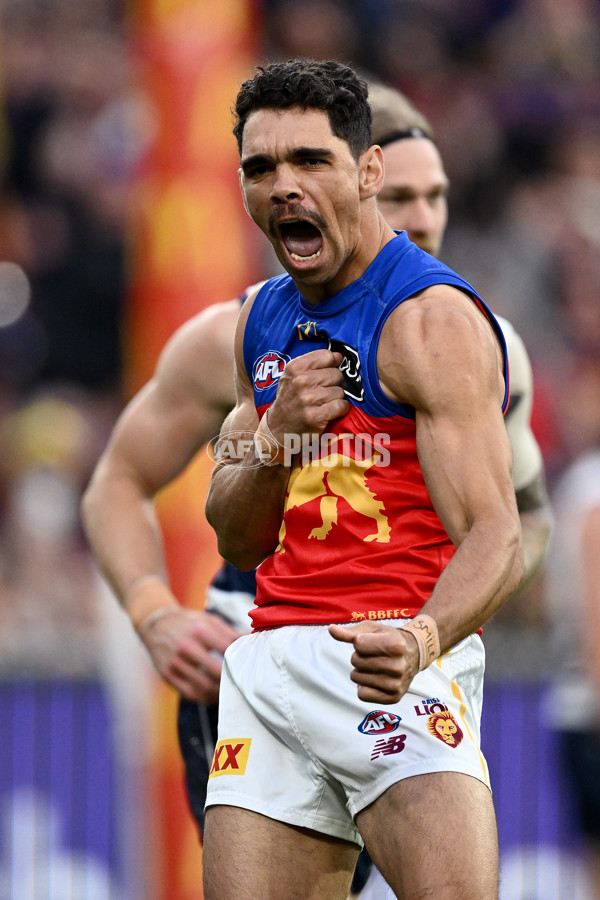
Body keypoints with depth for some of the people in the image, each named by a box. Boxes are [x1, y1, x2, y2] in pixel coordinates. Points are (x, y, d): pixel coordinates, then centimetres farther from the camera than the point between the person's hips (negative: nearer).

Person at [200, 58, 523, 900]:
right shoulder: (264, 319, 16)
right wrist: (273, 439, -3)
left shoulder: (433, 318, -8)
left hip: (391, 665, -6)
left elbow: (495, 539, -18)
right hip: (271, 663, 7)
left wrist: (424, 638, -38)